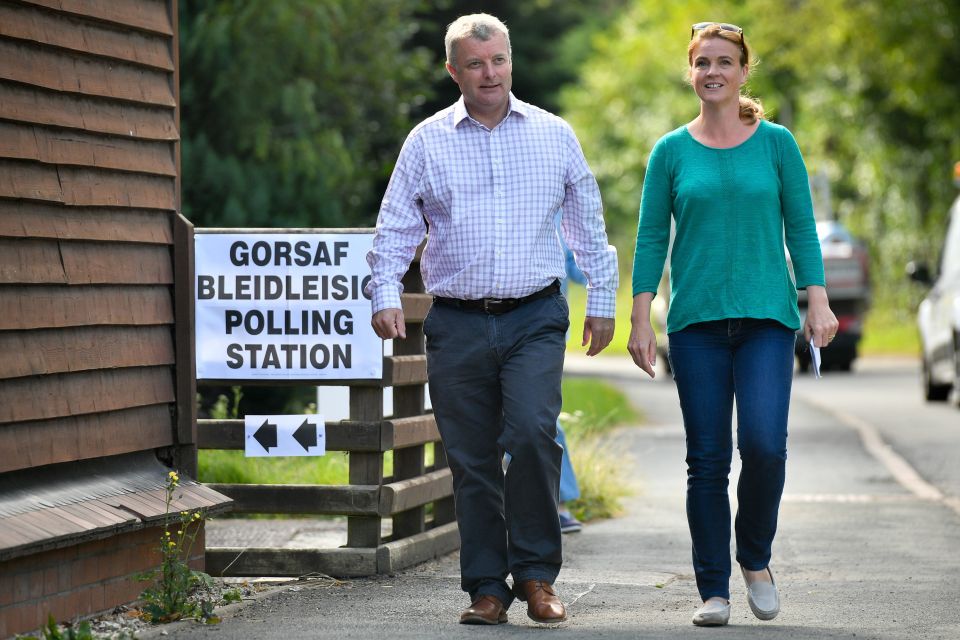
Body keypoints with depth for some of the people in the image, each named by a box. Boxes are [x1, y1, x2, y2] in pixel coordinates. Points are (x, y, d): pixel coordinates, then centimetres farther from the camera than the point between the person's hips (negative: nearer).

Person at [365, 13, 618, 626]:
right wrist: (386, 294, -4)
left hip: (535, 318, -1)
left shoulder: (553, 135, 8)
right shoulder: (427, 142, 6)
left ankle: (536, 574, -6)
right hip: (457, 323, 1)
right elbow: (395, 228, 9)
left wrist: (602, 301, 14)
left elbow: (589, 224, 15)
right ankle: (487, 587, 11)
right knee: (472, 459, 2)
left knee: (531, 433, -19)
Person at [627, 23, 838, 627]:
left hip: (767, 315, -1)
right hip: (697, 321, 1)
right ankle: (713, 590, 8)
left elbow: (801, 229, 7)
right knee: (707, 459, -1)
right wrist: (641, 320, 0)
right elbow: (651, 238, 7)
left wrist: (819, 303, -2)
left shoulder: (776, 143, 7)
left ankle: (756, 560, 8)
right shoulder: (671, 151, 7)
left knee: (764, 443, -16)